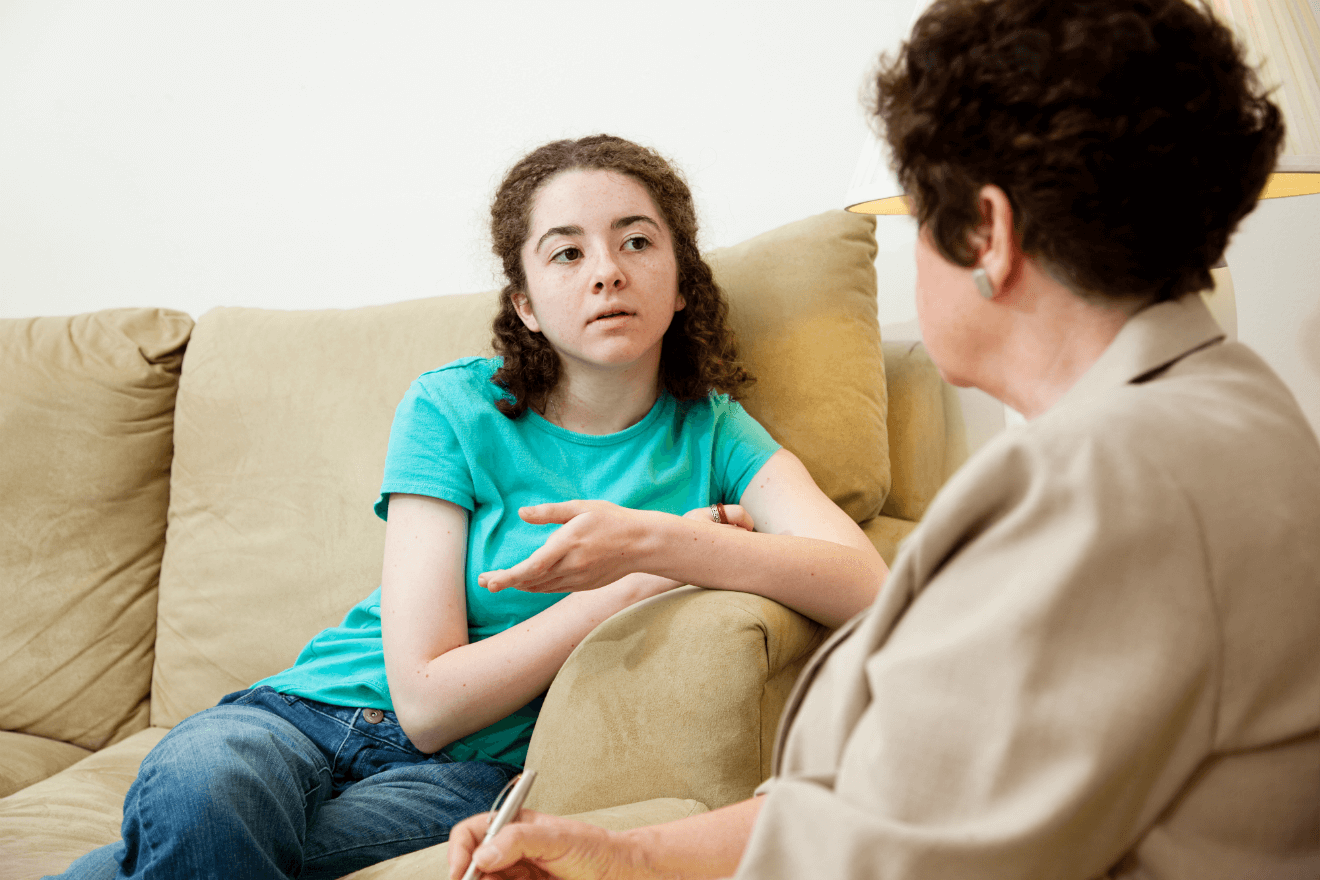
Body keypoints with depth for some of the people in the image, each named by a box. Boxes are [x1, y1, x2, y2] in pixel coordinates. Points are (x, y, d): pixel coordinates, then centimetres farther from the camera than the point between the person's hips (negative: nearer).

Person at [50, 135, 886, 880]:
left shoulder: (710, 433, 3)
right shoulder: (453, 410, -3)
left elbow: (866, 586, -15)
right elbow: (427, 700, -9)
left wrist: (651, 540, -27)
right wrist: (645, 581, -13)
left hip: (474, 766, 0)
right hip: (314, 709, 0)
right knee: (195, 791, -38)